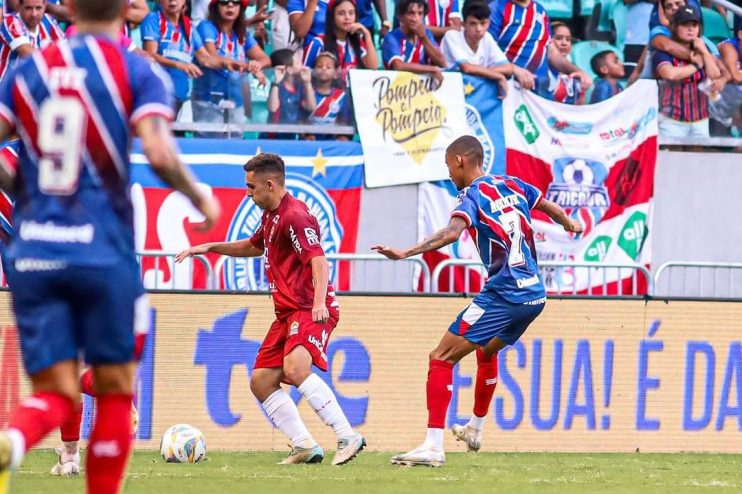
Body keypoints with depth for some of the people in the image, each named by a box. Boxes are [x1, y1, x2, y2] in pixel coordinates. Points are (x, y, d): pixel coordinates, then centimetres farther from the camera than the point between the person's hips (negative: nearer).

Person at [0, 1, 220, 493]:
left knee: (55, 394, 2)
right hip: (103, 252, -3)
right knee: (115, 390, 13)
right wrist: (201, 198, 2)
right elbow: (160, 154, -15)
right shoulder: (139, 72, -1)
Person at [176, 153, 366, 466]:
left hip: (311, 311, -10)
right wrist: (210, 248, 32)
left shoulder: (295, 217, -14)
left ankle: (347, 437, -31)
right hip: (287, 312, 10)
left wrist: (319, 302, -41)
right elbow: (255, 247, 38)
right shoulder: (271, 215, 17)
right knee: (261, 381, 5)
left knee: (295, 368, -31)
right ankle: (305, 446, 5)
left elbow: (318, 260, -27)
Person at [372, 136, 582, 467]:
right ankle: (476, 430, 43)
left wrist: (406, 253, -35)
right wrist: (570, 225, 52)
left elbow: (452, 232, -27)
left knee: (441, 358, -9)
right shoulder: (512, 185, 14)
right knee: (487, 351, 34)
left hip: (503, 295, -8)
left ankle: (433, 446, -20)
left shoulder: (473, 195, -7)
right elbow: (552, 209, 29)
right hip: (534, 294, 8)